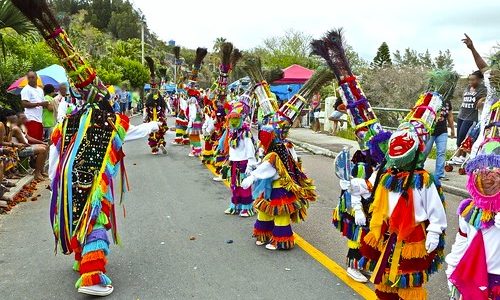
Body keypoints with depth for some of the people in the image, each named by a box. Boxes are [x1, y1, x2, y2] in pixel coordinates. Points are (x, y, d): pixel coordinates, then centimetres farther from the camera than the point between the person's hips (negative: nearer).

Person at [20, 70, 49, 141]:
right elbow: (24, 104, -13)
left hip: (39, 119, 7)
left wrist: (45, 105, 5)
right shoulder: (26, 90, -2)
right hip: (31, 119, -7)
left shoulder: (40, 90, 21)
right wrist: (39, 104, -17)